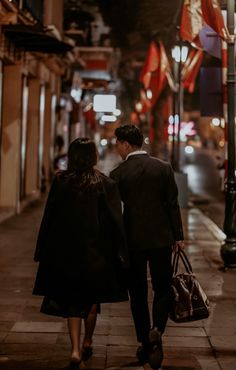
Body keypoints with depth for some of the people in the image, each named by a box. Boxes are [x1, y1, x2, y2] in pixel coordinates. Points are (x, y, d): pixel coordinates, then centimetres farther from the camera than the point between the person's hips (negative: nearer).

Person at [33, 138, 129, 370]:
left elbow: (48, 218, -1)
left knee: (71, 301, 8)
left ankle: (76, 350, -5)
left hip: (64, 252, 1)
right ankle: (87, 343, 33)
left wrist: (43, 251, 7)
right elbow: (115, 222, -8)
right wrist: (120, 254, -1)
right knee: (92, 298, 19)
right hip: (95, 252, 0)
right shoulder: (105, 184, -8)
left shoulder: (60, 181, -4)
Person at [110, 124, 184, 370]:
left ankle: (144, 344, 13)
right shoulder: (163, 168, -1)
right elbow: (172, 204, -1)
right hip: (161, 238, 1)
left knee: (138, 293, 10)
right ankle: (156, 330, -14)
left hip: (132, 240, -1)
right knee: (162, 289, 10)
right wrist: (178, 236, 6)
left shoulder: (118, 173, -5)